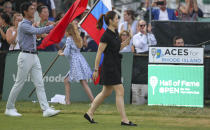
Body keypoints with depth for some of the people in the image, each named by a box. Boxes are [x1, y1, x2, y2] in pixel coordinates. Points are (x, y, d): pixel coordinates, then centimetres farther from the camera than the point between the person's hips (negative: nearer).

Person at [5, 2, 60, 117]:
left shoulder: (30, 24, 18)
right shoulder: (23, 25, -13)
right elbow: (37, 31, -25)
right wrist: (52, 26, -27)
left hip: (34, 56, 9)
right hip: (25, 56, -9)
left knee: (39, 84, -1)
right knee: (19, 84, -1)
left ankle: (46, 109, -9)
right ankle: (9, 108, 11)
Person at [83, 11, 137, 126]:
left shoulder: (115, 32, 10)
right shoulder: (106, 36, -16)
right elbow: (99, 53, -14)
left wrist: (124, 44, 1)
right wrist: (96, 70, -13)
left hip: (115, 66, 10)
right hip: (109, 66, -10)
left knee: (106, 92, 16)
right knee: (120, 92, -9)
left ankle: (89, 113, 24)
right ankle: (124, 120, -7)